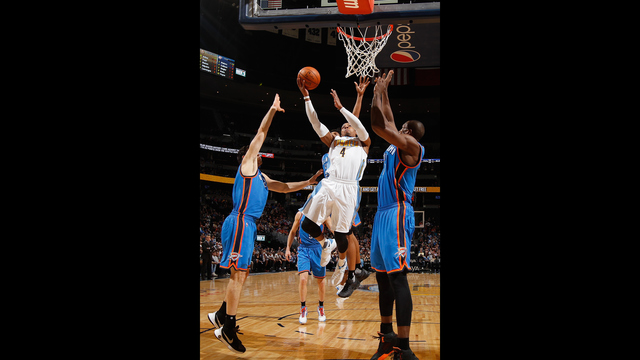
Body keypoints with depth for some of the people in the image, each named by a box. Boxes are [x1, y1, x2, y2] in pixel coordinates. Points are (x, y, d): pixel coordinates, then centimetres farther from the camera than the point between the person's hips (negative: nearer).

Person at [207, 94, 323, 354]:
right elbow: (260, 133, -1)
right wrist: (273, 109, 5)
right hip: (240, 222, -10)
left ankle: (220, 316, 22)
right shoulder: (247, 164, 1)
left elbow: (284, 187, 29)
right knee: (238, 274, -11)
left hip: (248, 224, 10)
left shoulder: (260, 176, 24)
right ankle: (228, 329, -8)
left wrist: (308, 183, 21)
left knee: (241, 274, 13)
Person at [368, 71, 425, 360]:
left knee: (397, 277, -15)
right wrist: (382, 93, 31)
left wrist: (378, 92, -6)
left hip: (397, 214, -10)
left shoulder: (412, 147, -8)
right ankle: (387, 336, 22)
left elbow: (379, 126, -17)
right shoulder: (397, 146, 18)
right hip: (383, 214, 10)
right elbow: (385, 123, 33)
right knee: (382, 277, 12)